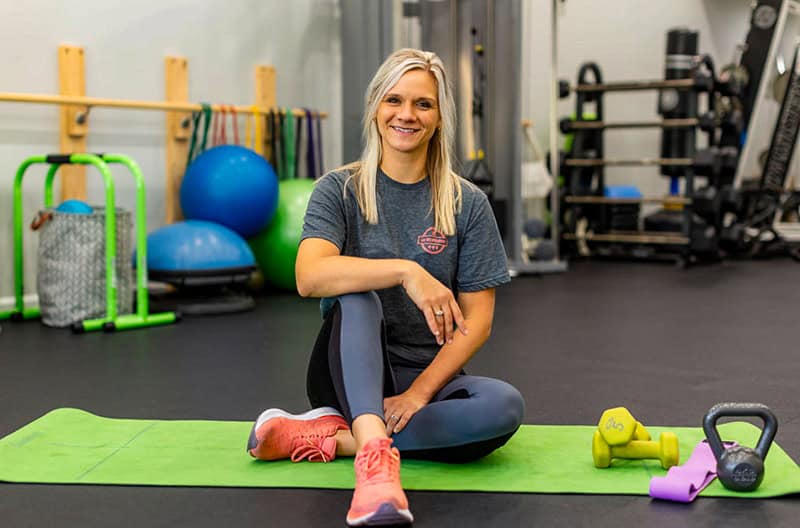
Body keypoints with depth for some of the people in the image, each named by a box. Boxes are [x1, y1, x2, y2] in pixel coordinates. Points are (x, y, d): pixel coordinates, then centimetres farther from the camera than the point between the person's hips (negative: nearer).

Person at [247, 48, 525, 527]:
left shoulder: (467, 204, 1)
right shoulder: (340, 191, -2)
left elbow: (477, 321, -4)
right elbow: (310, 276, -23)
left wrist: (419, 393, -17)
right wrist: (406, 271, -36)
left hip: (430, 378, 2)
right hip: (353, 376, -1)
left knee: (504, 405, -30)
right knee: (355, 295, -33)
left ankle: (330, 438, -26)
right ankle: (375, 455, -52)